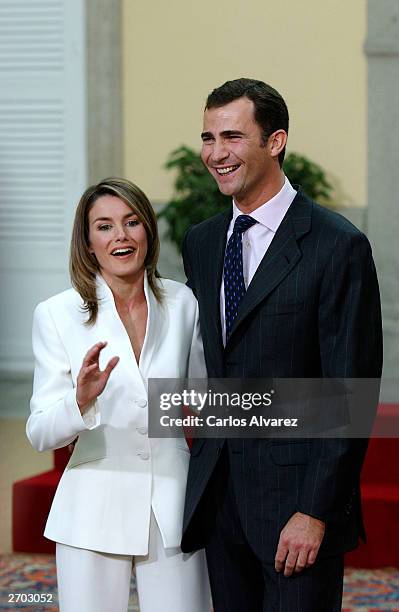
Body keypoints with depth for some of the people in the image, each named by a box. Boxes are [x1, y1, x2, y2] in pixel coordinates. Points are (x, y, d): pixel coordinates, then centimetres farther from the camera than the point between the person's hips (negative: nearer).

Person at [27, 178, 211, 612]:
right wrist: (80, 400, -26)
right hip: (95, 510, -1)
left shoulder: (182, 303, 3)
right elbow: (40, 433, -7)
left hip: (172, 507, 1)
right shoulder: (57, 314, -3)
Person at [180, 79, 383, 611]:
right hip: (219, 494, 6)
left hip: (297, 498, -6)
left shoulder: (338, 246, -10)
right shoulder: (200, 243, 11)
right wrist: (202, 475, 9)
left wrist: (315, 512, -17)